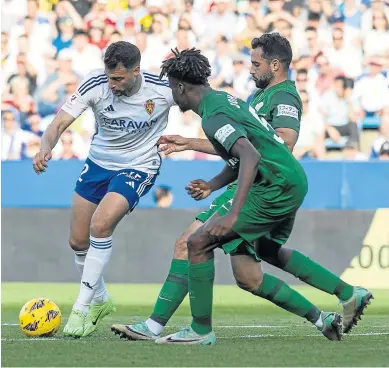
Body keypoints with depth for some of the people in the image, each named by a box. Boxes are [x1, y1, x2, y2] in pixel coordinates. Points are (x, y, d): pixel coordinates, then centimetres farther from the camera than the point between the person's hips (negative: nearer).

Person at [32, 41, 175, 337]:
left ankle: (82, 308, -16)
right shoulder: (96, 84, -20)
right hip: (99, 163, 4)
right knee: (78, 241, 7)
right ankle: (100, 300, 35)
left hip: (138, 167, -4)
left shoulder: (163, 89, -23)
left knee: (101, 225, -26)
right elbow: (60, 123, -22)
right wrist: (46, 147, -42)